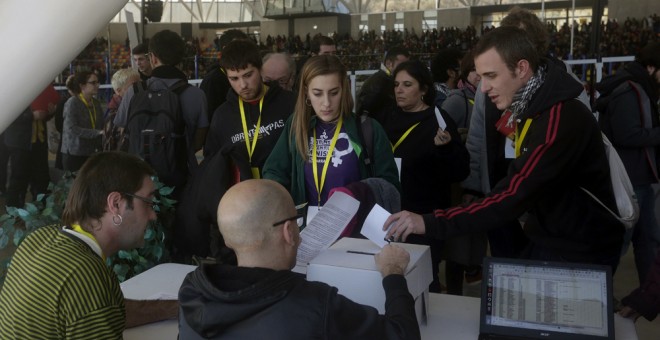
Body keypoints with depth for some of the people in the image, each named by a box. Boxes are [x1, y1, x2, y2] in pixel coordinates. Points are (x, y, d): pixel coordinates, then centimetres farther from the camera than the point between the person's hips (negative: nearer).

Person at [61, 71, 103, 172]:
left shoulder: (96, 103, 11)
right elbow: (72, 129, -16)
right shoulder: (72, 103, -7)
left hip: (93, 154, 5)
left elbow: (101, 126, 13)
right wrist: (98, 133, -21)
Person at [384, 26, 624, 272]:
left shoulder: (562, 119, -28)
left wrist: (430, 223, -36)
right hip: (548, 241, 8)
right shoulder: (533, 107, 3)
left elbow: (514, 198, -33)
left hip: (578, 254, -8)